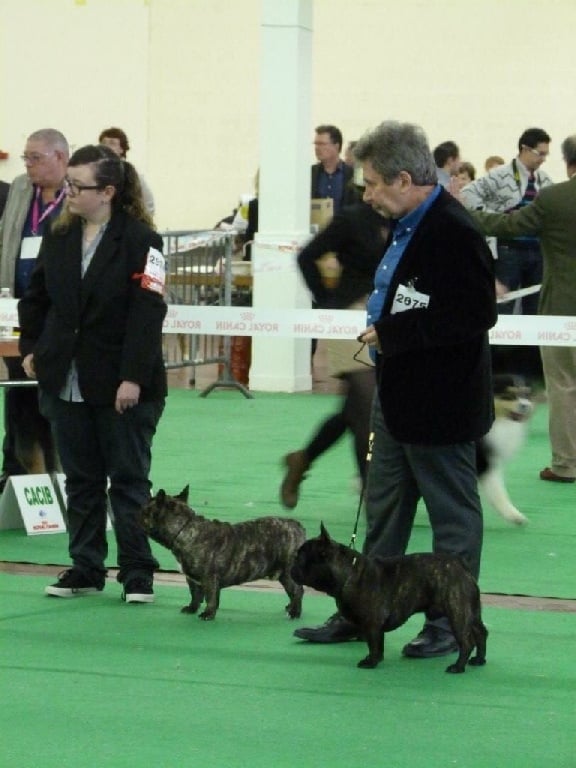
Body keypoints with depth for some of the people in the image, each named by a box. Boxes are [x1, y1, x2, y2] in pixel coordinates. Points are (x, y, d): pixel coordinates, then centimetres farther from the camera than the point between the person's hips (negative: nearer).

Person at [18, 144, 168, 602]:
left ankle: (137, 573, 9)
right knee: (81, 480, 12)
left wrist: (134, 377, -20)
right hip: (66, 383, 6)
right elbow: (36, 297, 17)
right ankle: (85, 569, 19)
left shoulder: (139, 240, -12)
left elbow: (147, 311, -17)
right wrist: (30, 347, 7)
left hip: (123, 387, -6)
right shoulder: (59, 238, 6)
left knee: (129, 480, 3)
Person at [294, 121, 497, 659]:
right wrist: (383, 329, 4)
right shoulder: (407, 227, 10)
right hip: (398, 393, 10)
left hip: (439, 402, -10)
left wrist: (391, 333, -23)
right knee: (383, 509, 16)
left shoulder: (453, 232, -21)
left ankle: (451, 625, 13)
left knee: (452, 513, 4)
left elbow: (475, 316, -27)